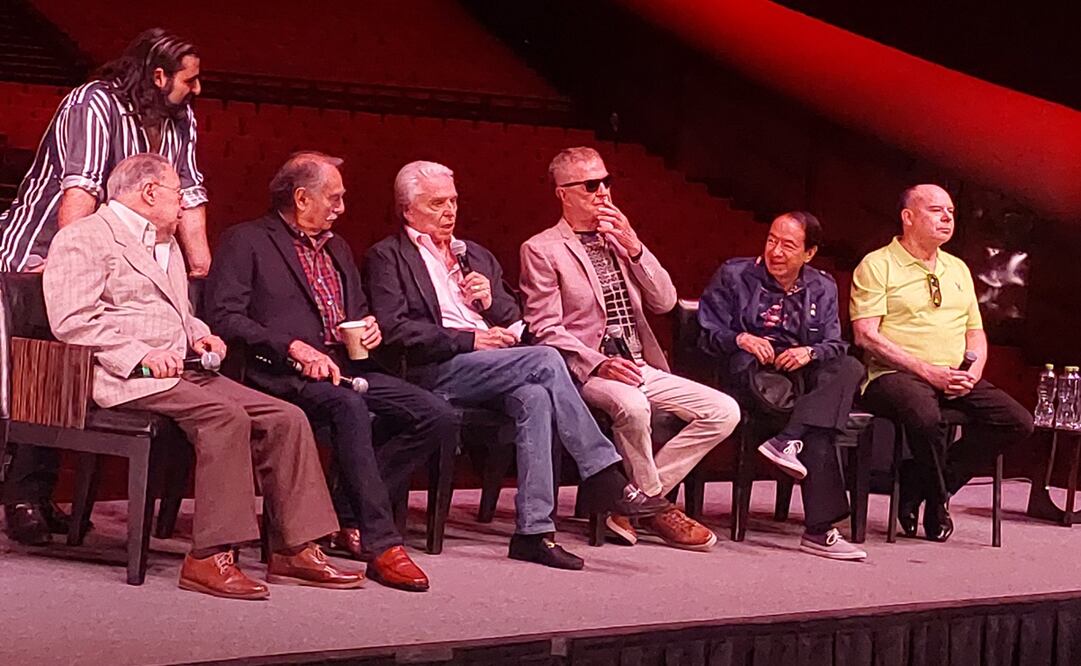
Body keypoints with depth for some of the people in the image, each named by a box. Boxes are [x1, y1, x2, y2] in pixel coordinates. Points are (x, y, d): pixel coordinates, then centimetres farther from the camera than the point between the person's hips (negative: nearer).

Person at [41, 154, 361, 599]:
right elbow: (72, 320, -12)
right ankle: (209, 559, -33)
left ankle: (293, 550, -8)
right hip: (125, 380, -9)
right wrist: (140, 354, -20)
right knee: (225, 416, -33)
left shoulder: (166, 245, 29)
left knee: (286, 419, -9)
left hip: (183, 372, 9)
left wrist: (197, 333, 16)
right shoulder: (84, 239, 0)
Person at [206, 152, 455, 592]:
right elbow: (224, 316, -9)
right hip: (282, 374, -7)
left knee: (438, 418, -13)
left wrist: (371, 326, 9)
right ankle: (380, 543, -35)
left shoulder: (337, 248, 27)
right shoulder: (246, 241, 3)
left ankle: (348, 517, -7)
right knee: (348, 406, -39)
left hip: (346, 367, 7)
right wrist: (294, 347, -19)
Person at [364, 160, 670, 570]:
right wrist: (469, 340, -13)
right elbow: (395, 330, -6)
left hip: (491, 362, 5)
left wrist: (491, 302, 2)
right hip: (434, 373, -5)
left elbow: (513, 323, 26)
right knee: (545, 360, -27)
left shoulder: (476, 256, 27)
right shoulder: (386, 257, 8)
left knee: (535, 397, -31)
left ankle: (534, 530, -34)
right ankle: (603, 479, -23)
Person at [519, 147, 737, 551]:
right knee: (631, 405, -39)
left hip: (642, 367, 7)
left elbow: (664, 302, 10)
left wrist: (634, 248, -4)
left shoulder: (619, 241, 19)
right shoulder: (542, 250, 0)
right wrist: (598, 363, -23)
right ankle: (653, 503, -13)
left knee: (724, 411, -10)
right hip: (587, 372, -7)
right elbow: (546, 330, -8)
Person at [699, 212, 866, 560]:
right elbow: (707, 334, 7)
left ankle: (788, 440, -44)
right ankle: (819, 528, -37)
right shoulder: (733, 276, 10)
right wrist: (741, 339, -15)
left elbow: (835, 344, 10)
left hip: (805, 374, 4)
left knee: (850, 368, -33)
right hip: (751, 372, -4)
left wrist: (810, 352, -14)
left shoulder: (822, 288, 19)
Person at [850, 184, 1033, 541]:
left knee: (1017, 421, -17)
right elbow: (866, 335, -10)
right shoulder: (877, 265, 1)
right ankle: (937, 498, -9)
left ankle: (917, 487, -9)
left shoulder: (957, 270, 22)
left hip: (956, 380, 7)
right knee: (925, 417, -40)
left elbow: (976, 334, 22)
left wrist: (973, 372, -2)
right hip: (895, 376, -6)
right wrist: (927, 371, -17)